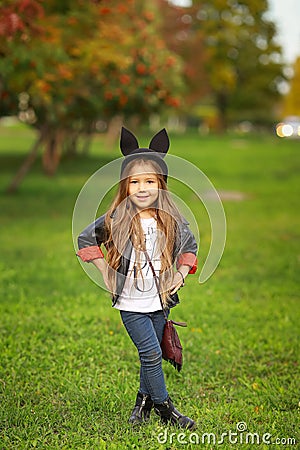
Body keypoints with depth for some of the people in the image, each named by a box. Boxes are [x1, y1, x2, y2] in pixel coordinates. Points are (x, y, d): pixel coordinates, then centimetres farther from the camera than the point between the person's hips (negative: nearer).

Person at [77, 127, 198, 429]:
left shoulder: (172, 220, -2)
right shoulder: (117, 220, -11)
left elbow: (190, 245, 15)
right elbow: (85, 240, -1)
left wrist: (181, 274, 2)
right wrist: (105, 273, -4)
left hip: (160, 300, 3)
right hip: (130, 302, -3)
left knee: (151, 355, 14)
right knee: (151, 353, -7)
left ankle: (144, 400, 34)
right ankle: (164, 406, 9)